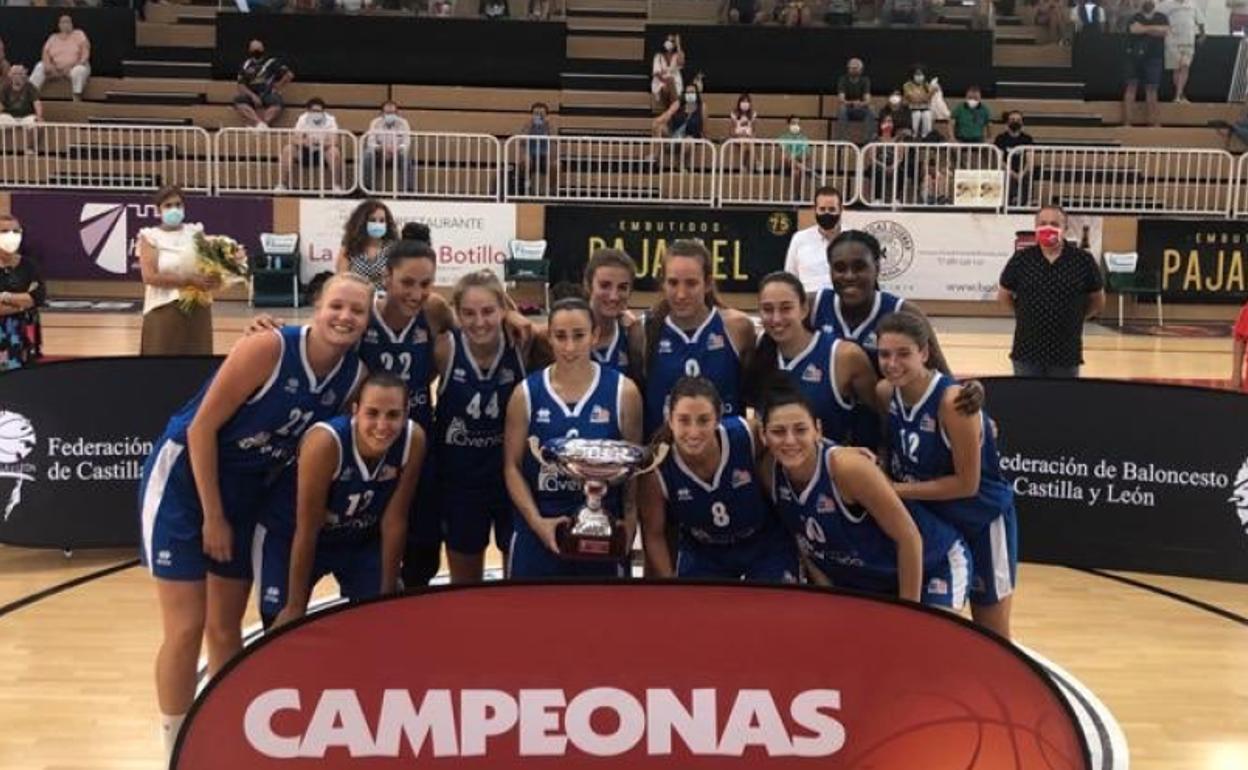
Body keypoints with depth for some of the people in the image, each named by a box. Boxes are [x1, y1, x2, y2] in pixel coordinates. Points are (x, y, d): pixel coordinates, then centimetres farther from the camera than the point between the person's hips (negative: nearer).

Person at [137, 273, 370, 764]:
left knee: (226, 629, 14)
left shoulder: (355, 375, -8)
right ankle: (177, 748, 12)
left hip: (245, 493, 5)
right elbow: (202, 427, -20)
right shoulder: (268, 349, -24)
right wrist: (212, 516, -16)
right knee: (186, 630, -4)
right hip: (183, 479, -5)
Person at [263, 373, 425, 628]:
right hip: (289, 537, -3)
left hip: (361, 539, 4)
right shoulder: (325, 441, -36)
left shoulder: (413, 440, -26)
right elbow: (306, 533, -26)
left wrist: (387, 595, -8)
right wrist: (295, 608, -17)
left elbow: (394, 521, -14)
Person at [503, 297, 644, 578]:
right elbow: (512, 466, -1)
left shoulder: (623, 391, -4)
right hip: (538, 530, 1)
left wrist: (629, 519, -7)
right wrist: (535, 519, -12)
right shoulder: (526, 393, -3)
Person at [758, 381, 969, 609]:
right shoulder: (768, 472, -16)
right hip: (862, 579, 6)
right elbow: (803, 543, 1)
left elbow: (909, 538, -25)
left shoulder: (847, 466, -34)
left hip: (933, 566, -6)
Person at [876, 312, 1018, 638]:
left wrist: (896, 490, -23)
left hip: (982, 523, -6)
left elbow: (967, 484, -25)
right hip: (930, 522, 6)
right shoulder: (885, 393, -10)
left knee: (992, 636, 10)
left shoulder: (952, 401, -29)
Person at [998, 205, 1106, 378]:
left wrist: (1072, 317, 9)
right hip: (1027, 352, 0)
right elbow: (1004, 295, 11)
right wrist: (1026, 315, 9)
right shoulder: (1021, 260, -3)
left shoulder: (1083, 261, -4)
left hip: (1066, 353, 0)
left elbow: (1098, 301, 9)